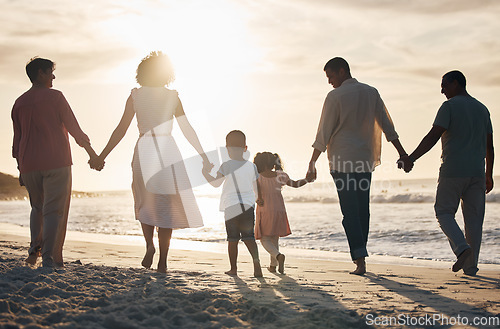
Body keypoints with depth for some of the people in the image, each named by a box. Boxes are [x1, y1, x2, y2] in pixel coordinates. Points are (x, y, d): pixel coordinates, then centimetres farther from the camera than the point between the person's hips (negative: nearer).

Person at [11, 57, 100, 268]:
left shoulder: (19, 103, 12)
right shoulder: (54, 96, -2)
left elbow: (17, 140, 15)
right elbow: (73, 127, -3)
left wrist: (20, 168, 21)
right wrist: (90, 150, 5)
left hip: (29, 165, 5)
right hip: (56, 162, -5)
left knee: (38, 208, 22)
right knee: (54, 210, -4)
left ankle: (35, 248, 7)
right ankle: (50, 259, -10)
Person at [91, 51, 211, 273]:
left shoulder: (135, 96, 3)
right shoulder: (173, 97, 4)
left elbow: (121, 130, 0)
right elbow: (187, 130, 4)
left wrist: (102, 156, 6)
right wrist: (203, 156, 12)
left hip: (144, 151, 0)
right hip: (168, 151, 0)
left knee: (145, 203, 18)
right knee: (167, 206, 5)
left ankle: (150, 245, -3)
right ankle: (162, 261, 3)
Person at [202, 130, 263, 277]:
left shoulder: (226, 166, -5)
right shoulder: (251, 166, 6)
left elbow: (216, 183, -10)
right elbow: (257, 189, 10)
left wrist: (205, 173, 6)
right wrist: (259, 199, 30)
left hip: (231, 206, -2)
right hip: (248, 206, 2)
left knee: (233, 239, 6)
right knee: (249, 237, 4)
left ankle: (233, 268, 11)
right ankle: (256, 259, -20)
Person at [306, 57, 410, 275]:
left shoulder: (335, 96, -7)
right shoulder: (371, 93, 9)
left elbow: (324, 133, -8)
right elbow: (387, 126, 12)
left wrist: (312, 163, -4)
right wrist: (402, 152, 17)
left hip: (342, 161, -5)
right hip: (366, 159, 5)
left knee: (350, 212, -4)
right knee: (362, 210, 12)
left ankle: (360, 259, -9)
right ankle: (360, 254, 18)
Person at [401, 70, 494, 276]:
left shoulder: (449, 106, -4)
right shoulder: (482, 109, 16)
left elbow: (433, 137, -14)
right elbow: (489, 146, 17)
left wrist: (411, 158, -13)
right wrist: (489, 175, 22)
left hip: (452, 171, -5)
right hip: (477, 172, 6)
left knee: (444, 212, 4)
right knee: (474, 218, 7)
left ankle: (462, 247, -18)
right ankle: (471, 266, 6)